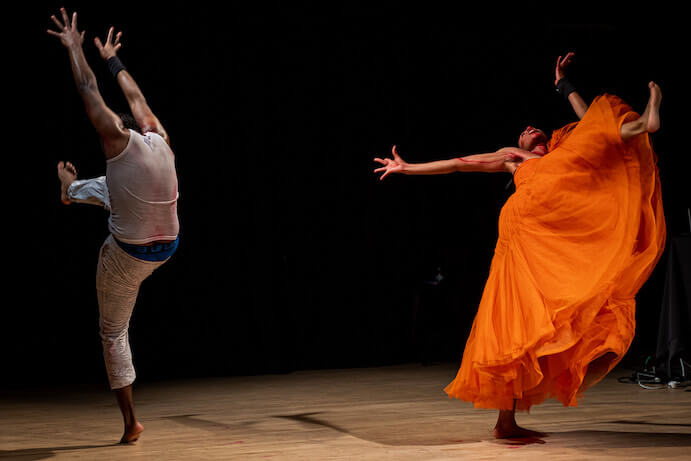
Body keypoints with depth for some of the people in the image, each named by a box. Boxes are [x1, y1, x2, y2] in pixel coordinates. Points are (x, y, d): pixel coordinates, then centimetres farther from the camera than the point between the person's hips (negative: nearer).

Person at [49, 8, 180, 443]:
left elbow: (89, 92, -19)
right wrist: (112, 58, 22)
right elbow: (136, 96, 8)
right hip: (168, 247, 6)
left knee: (113, 332, 11)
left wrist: (75, 47, -8)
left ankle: (131, 420, 14)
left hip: (128, 256, -6)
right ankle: (72, 188, 62)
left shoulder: (122, 144, -25)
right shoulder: (161, 142, -8)